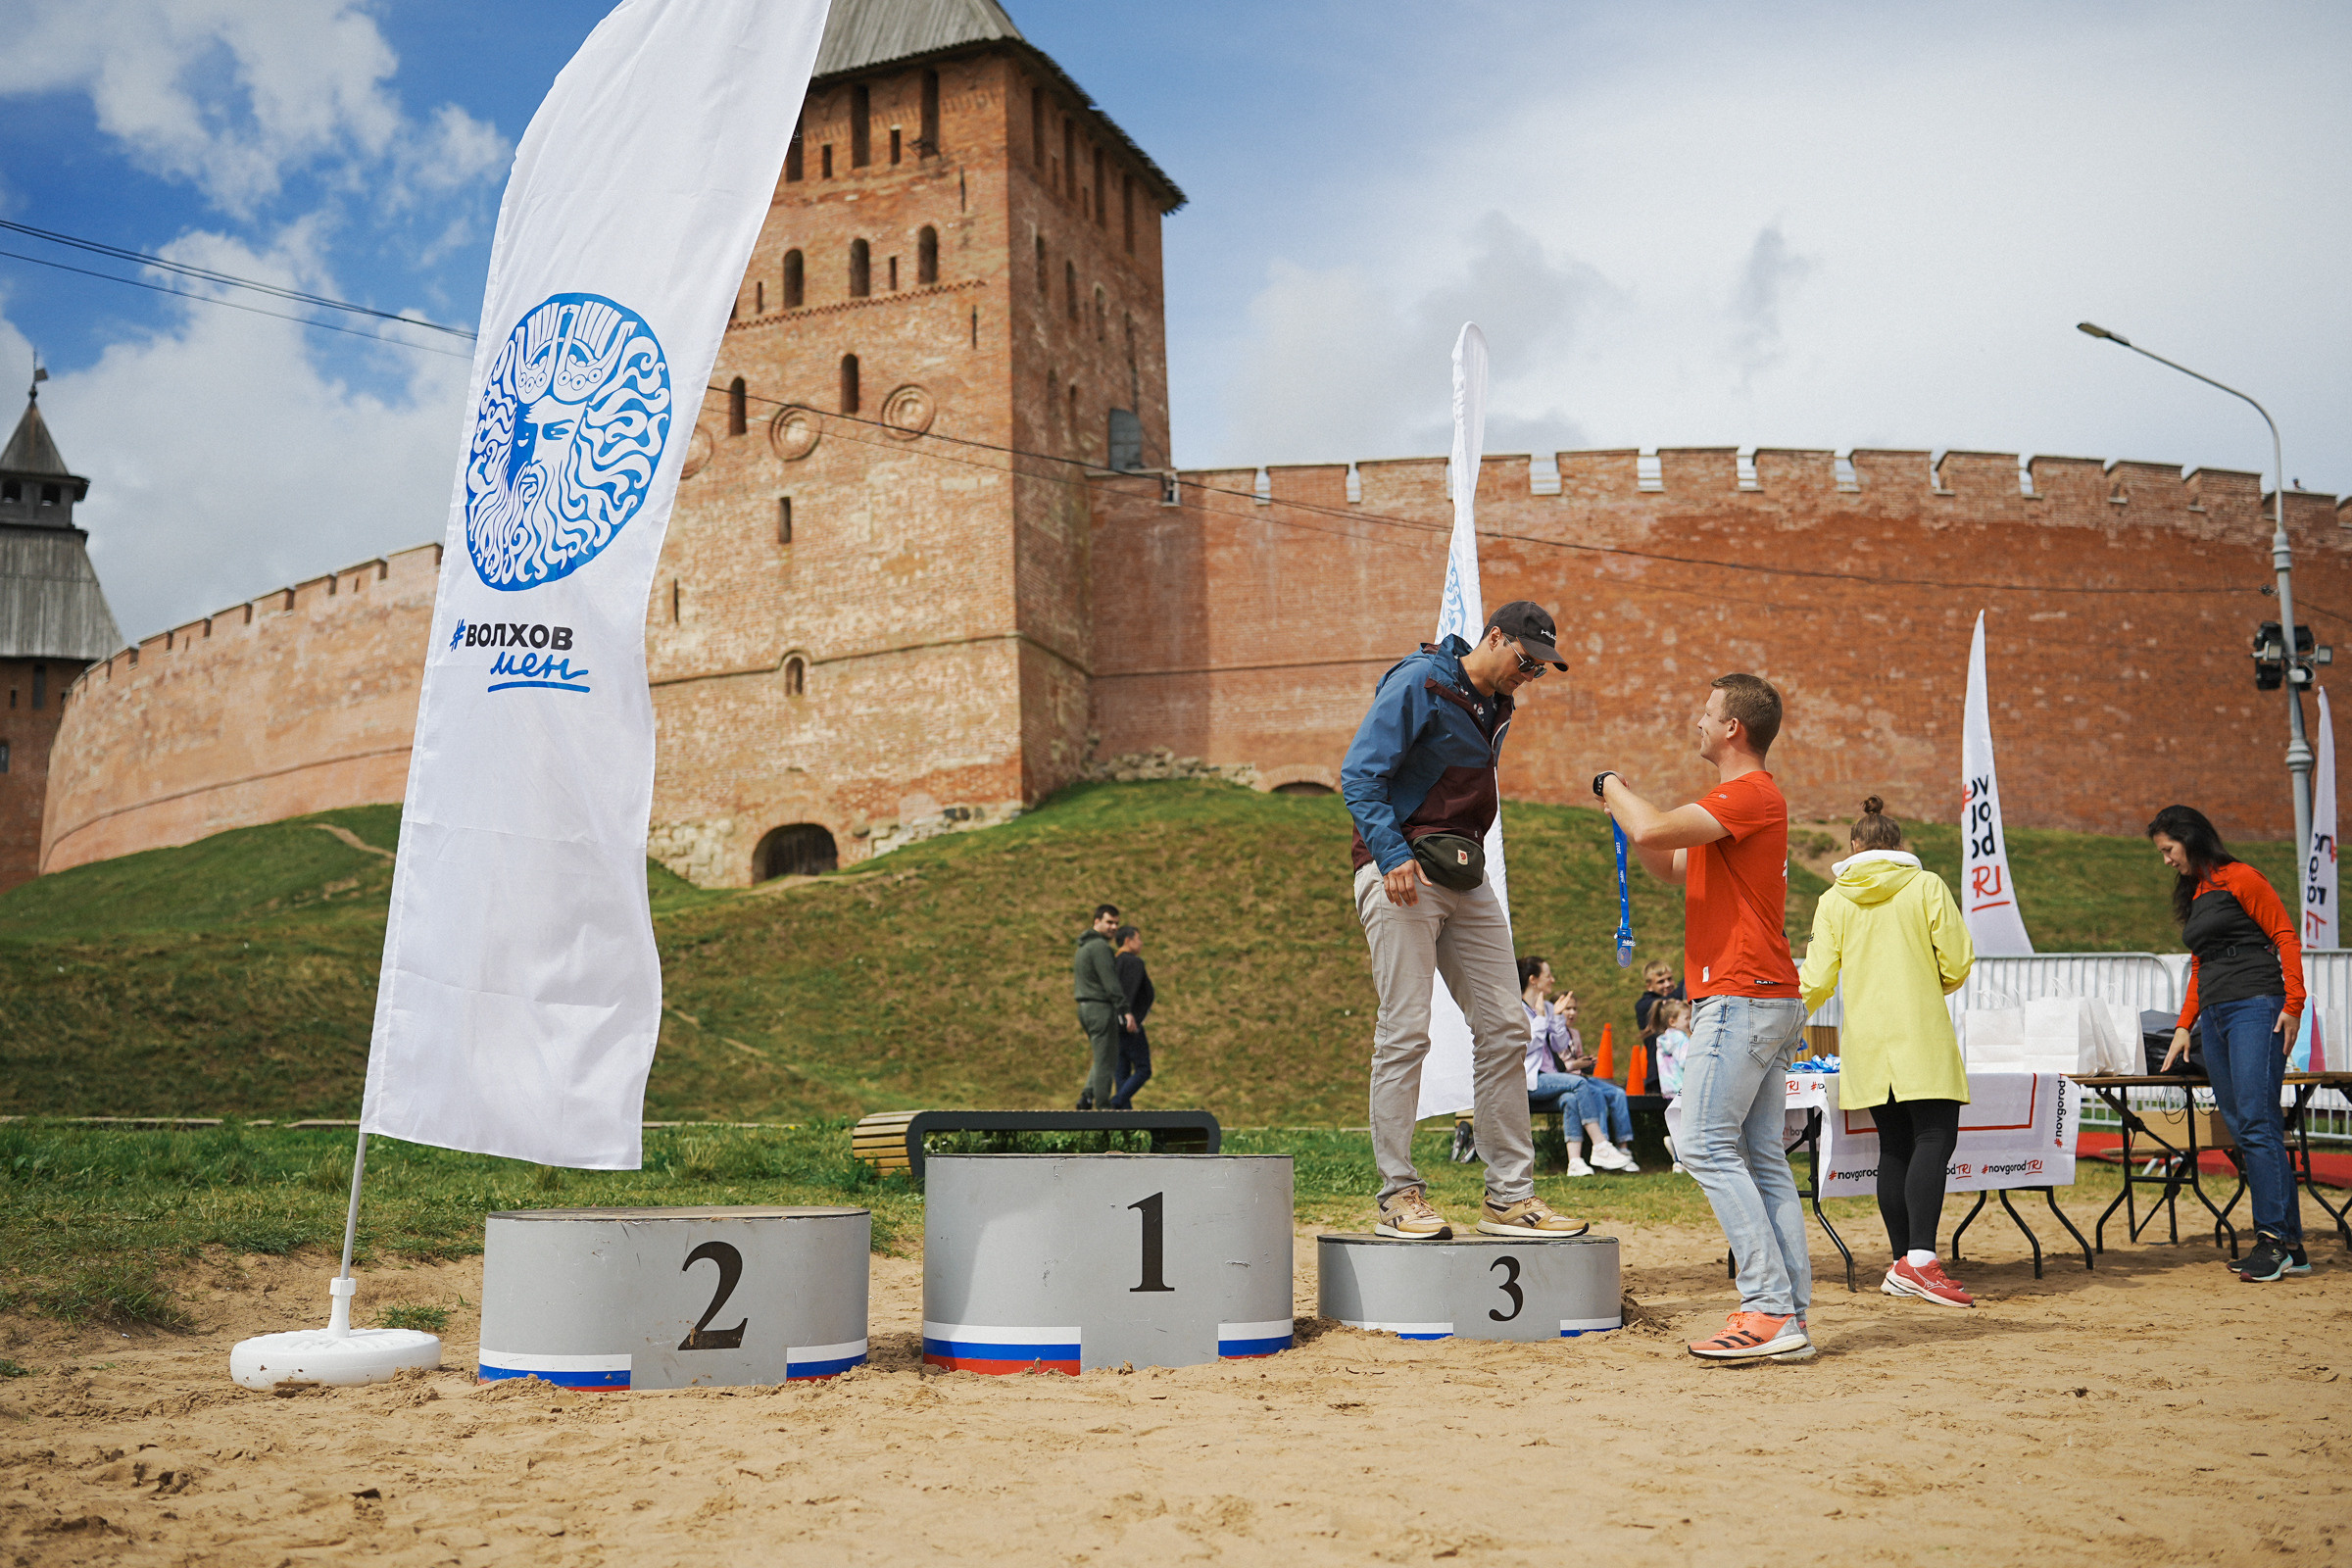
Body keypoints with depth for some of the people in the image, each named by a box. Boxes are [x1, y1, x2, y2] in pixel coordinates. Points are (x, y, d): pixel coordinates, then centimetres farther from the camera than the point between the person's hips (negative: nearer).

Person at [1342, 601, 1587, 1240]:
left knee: (1504, 1030, 5)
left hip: (1467, 877, 8)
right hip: (1403, 873, -8)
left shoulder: (1497, 708, 18)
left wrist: (1469, 856, 11)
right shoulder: (1417, 683, -8)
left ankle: (1510, 1195, 11)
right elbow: (1359, 775, -15)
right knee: (1404, 1034, -8)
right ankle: (1399, 1195, 0)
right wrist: (1393, 856, -25)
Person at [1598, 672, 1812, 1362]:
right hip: (1770, 1002, 10)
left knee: (1707, 1145, -12)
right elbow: (1668, 866, 30)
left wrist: (1613, 788, -3)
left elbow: (1652, 830, -23)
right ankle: (1789, 1317, 7)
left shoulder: (1750, 794, -11)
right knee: (1762, 1158, 7)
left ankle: (1771, 1310, -13)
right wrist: (1625, 803, 17)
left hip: (1740, 997, -10)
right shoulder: (1739, 801, 23)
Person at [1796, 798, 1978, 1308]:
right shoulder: (1927, 886, 2)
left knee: (1895, 1146, 8)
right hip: (1921, 1035, -3)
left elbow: (1816, 982, 5)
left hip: (1865, 1040, 4)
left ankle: (1902, 1264, 8)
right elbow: (1958, 962, -2)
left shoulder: (1833, 902, 7)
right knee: (1934, 1138, -8)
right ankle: (1920, 1259, -21)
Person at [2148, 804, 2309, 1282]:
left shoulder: (2240, 879, -1)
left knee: (2256, 1123, -15)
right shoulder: (2193, 894, 23)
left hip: (2255, 1009, -8)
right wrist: (2184, 1025, 20)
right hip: (2215, 1018, 8)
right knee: (2241, 1129, 2)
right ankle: (2289, 1247, 3)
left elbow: (2285, 937, -5)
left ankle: (2274, 1238, -15)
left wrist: (2293, 1005, -14)